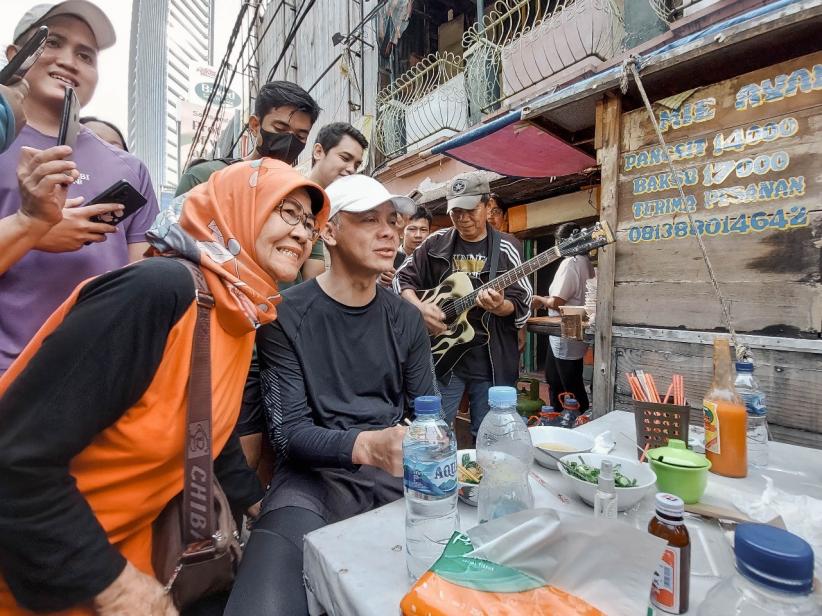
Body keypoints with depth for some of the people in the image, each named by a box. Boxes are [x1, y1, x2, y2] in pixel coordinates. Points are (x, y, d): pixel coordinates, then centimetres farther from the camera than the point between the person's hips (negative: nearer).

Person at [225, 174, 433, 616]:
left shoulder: (405, 319, 5)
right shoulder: (286, 317, -7)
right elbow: (290, 433, -12)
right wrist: (366, 445, -30)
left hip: (397, 472, 4)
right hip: (315, 474, -3)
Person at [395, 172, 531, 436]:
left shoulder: (506, 248, -1)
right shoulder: (436, 243, 3)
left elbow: (523, 305, -3)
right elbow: (403, 278, 7)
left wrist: (500, 306, -25)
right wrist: (420, 307, -11)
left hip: (492, 362, 0)